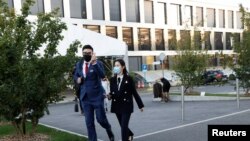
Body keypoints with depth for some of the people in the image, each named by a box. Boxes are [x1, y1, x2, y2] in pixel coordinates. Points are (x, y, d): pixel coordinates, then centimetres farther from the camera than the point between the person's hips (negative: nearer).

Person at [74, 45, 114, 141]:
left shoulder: (98, 63, -8)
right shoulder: (79, 64, 8)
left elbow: (102, 75, -25)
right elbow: (75, 75, 24)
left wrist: (94, 63, -35)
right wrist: (77, 79, 0)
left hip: (97, 96, -4)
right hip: (85, 97, 4)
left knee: (100, 118, 2)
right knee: (89, 122, 5)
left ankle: (109, 130, 35)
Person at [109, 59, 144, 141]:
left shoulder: (128, 78, -6)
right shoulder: (112, 79, 4)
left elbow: (134, 92, -2)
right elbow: (112, 92, 8)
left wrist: (140, 105, 1)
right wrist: (110, 96, -17)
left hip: (126, 105, -4)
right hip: (117, 106, 4)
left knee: (124, 126, -11)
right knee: (123, 126, 16)